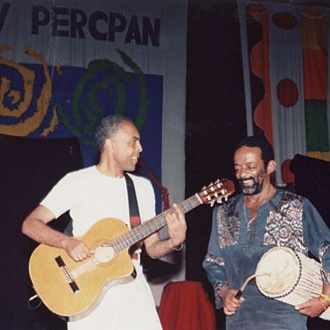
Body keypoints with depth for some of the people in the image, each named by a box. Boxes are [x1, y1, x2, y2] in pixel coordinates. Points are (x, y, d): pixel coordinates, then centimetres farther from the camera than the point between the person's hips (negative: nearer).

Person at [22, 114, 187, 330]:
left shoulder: (143, 187, 11)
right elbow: (30, 224, -7)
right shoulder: (76, 181, -3)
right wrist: (67, 242, -23)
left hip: (133, 288, 4)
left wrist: (174, 242, -11)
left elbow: (152, 248, 11)